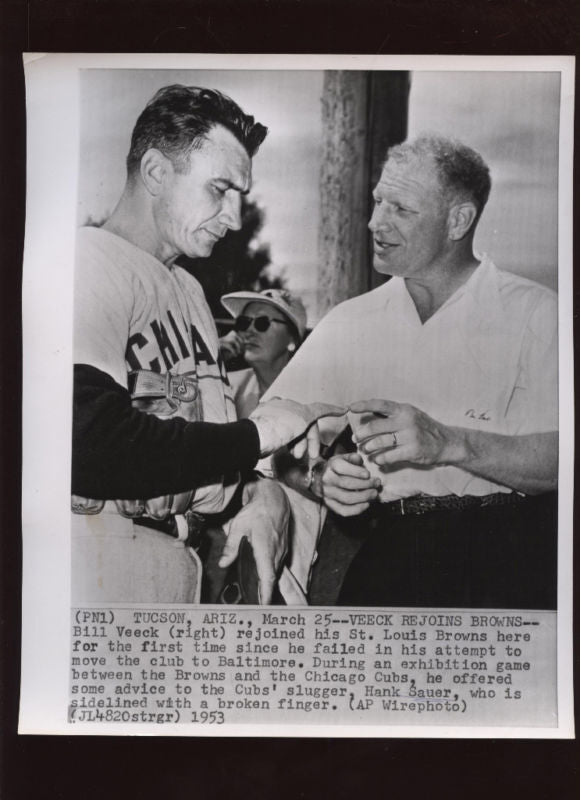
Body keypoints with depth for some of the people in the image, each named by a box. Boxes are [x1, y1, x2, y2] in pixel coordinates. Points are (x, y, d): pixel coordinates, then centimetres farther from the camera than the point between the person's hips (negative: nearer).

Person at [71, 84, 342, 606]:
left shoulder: (188, 291, 18)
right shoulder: (91, 265, -11)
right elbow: (92, 448, -24)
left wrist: (259, 494, -4)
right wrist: (257, 435, -14)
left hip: (180, 567, 8)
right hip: (98, 579, -8)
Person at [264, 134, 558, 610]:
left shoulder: (535, 315, 0)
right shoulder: (347, 324, 12)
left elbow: (557, 458, -12)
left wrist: (446, 442, -24)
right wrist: (321, 478, -13)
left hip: (504, 551, -2)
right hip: (389, 549, 2)